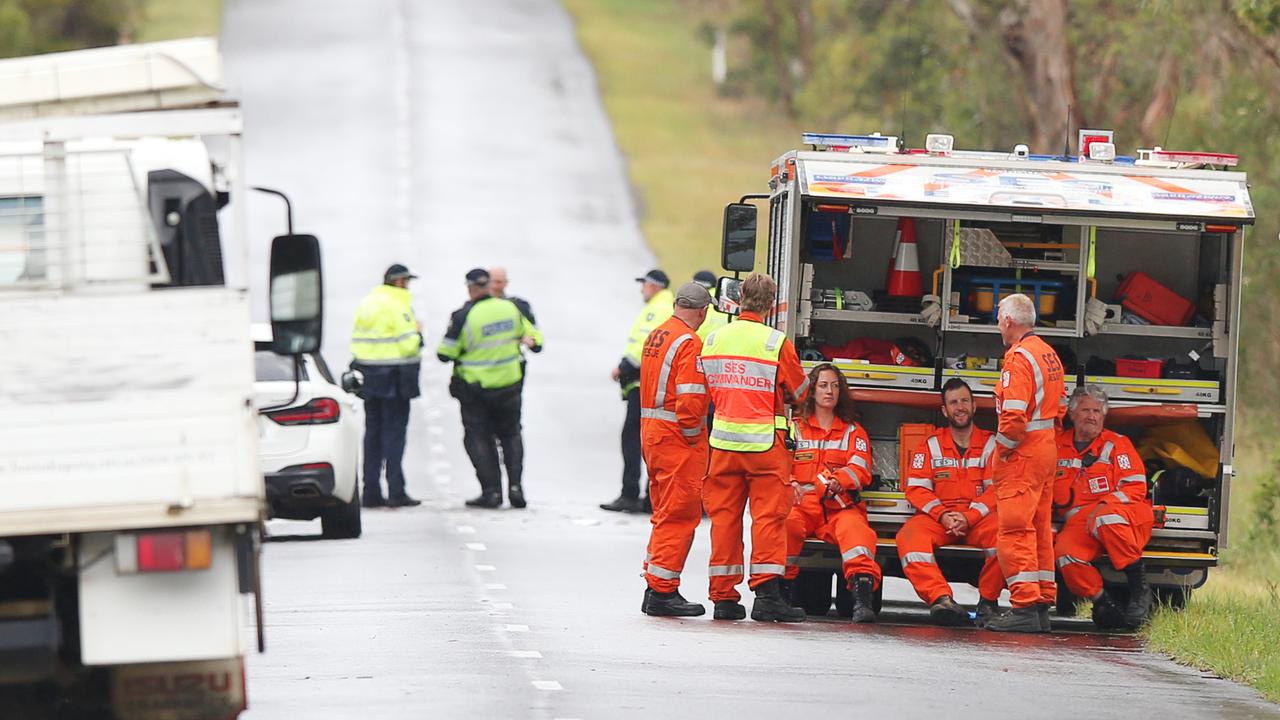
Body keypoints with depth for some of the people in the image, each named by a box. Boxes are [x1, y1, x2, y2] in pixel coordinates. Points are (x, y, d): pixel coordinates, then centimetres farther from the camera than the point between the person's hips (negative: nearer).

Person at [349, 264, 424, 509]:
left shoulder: (365, 305, 13)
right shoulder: (399, 306, -12)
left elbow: (356, 342, 13)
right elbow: (409, 346, -16)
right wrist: (417, 332, 1)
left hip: (369, 377, 7)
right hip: (394, 379, -7)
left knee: (373, 432, 11)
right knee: (394, 432, -5)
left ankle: (371, 491, 9)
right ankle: (396, 492, -8)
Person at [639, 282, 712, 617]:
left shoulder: (655, 336, 12)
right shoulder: (689, 344, -15)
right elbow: (690, 398, -23)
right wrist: (693, 436, -11)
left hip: (650, 430, 9)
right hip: (677, 438, -9)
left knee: (665, 513, 16)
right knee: (680, 515, -5)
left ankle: (655, 588, 20)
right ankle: (663, 591, -5)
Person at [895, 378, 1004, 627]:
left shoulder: (990, 444, 9)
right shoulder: (930, 445, 12)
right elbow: (916, 488, 3)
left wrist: (968, 518, -17)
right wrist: (943, 515, -14)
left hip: (979, 517, -1)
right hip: (938, 516, 1)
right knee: (909, 536, -31)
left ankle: (988, 601, -17)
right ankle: (941, 598, -45)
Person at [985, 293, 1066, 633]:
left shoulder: (1018, 358, -16)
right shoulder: (1049, 354, 13)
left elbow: (1014, 415, -23)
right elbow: (1059, 407, 17)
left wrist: (1003, 449, -11)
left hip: (1021, 453, -10)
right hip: (1048, 448, 10)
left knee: (1015, 531, -8)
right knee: (1039, 529, 14)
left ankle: (1024, 607, -13)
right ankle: (1042, 605, 16)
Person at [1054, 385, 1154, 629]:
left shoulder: (1116, 444, 8)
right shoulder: (1057, 447, 18)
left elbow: (1135, 488, -2)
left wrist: (1103, 506, -17)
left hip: (1126, 518, -3)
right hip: (1079, 521, 3)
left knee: (1104, 518, -40)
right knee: (1065, 551, -31)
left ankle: (1140, 588, -29)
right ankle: (1102, 603, -18)